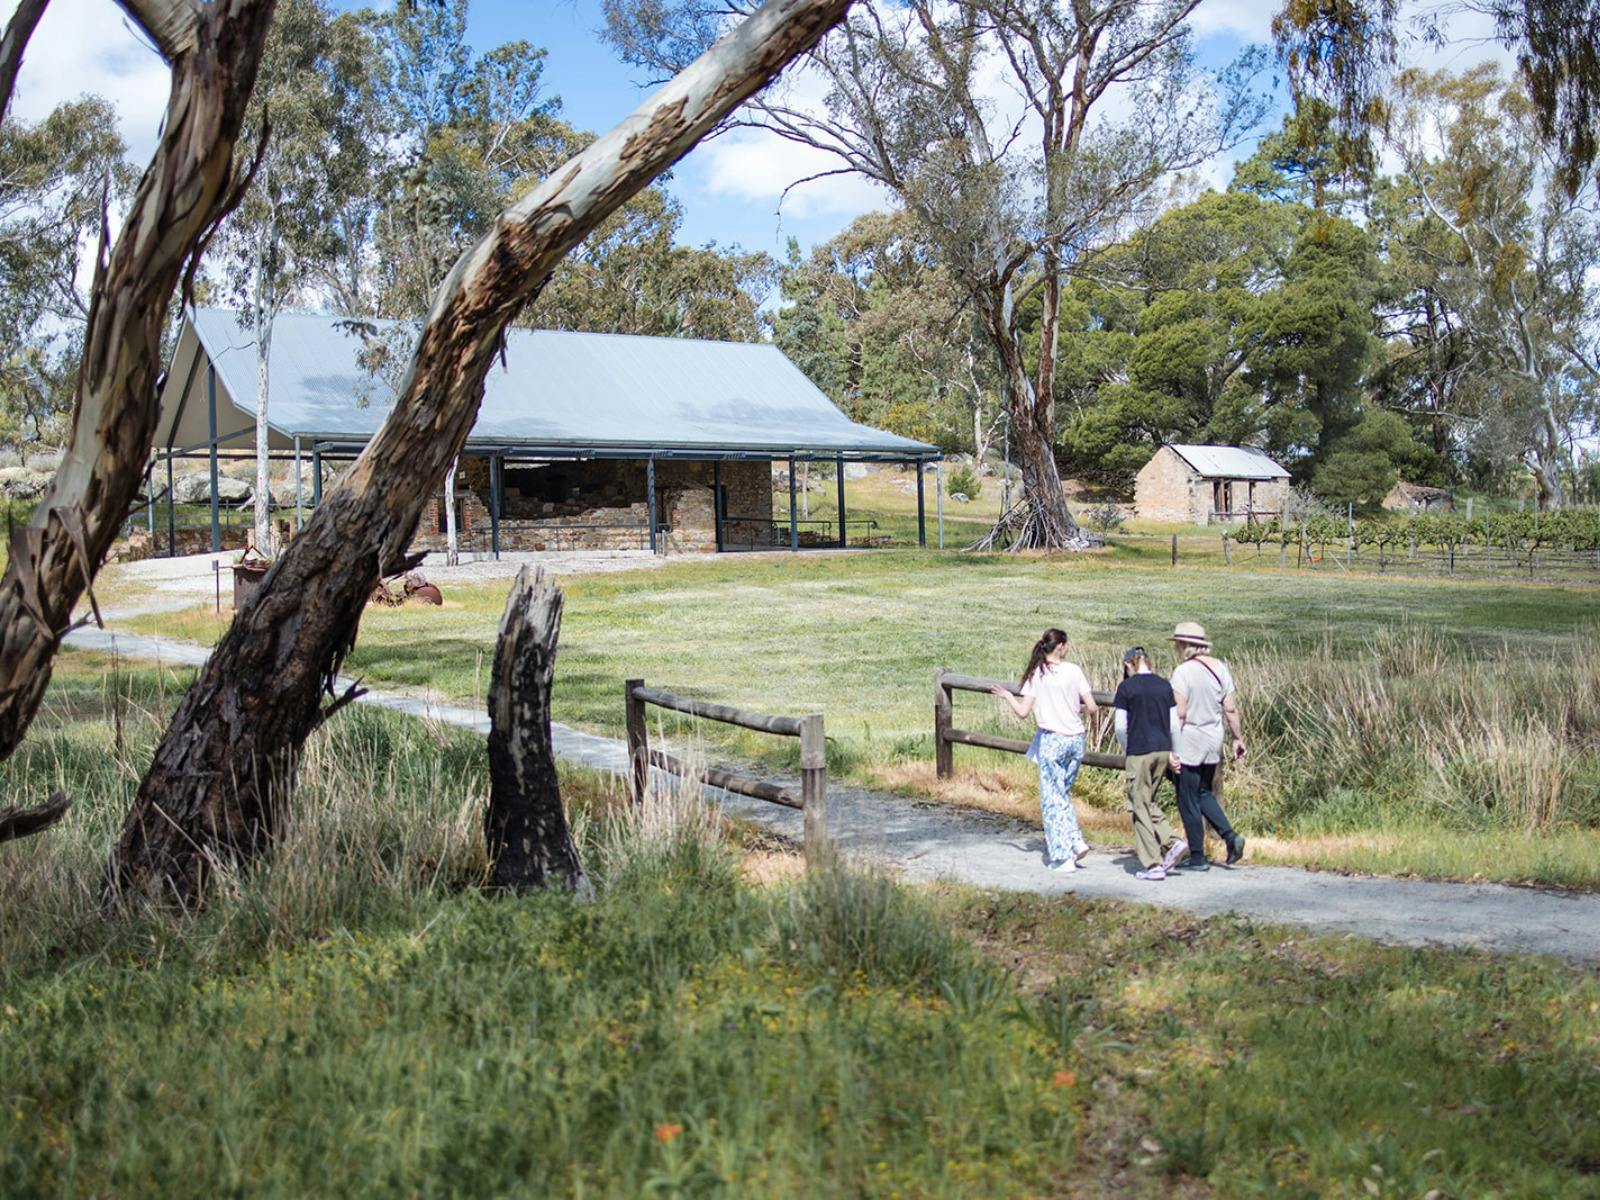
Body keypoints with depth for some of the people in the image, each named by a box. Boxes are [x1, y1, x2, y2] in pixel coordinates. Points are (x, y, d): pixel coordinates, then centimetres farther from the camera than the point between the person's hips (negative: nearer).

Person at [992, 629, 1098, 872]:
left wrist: (1007, 696, 11)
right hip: (1075, 739, 3)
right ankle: (1076, 841, 10)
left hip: (1051, 740, -3)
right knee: (1063, 792, 21)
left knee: (1052, 798, 5)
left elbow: (1023, 713, -7)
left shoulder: (1036, 675, -5)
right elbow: (1092, 708, -4)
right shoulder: (1074, 671, -2)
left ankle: (1063, 856, 3)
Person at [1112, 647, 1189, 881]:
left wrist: (1126, 751, 9)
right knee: (1148, 802, 21)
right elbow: (1174, 723, 6)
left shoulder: (1126, 688, -7)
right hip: (1163, 750, 6)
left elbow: (1120, 727, -7)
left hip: (1139, 753, -5)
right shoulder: (1164, 685, 6)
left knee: (1139, 807, 4)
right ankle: (1173, 842, 4)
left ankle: (1154, 865, 3)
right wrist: (1175, 753, 13)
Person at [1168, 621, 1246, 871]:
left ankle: (1197, 858, 9)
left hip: (1189, 743, -7)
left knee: (1188, 802, 4)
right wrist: (1238, 738, 15)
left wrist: (1171, 748, -16)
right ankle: (1230, 836, 6)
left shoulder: (1183, 672, -16)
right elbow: (1231, 709, 5)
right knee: (1204, 794, 22)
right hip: (1213, 741, 7)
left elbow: (1179, 715, -19)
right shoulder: (1220, 668, 3)